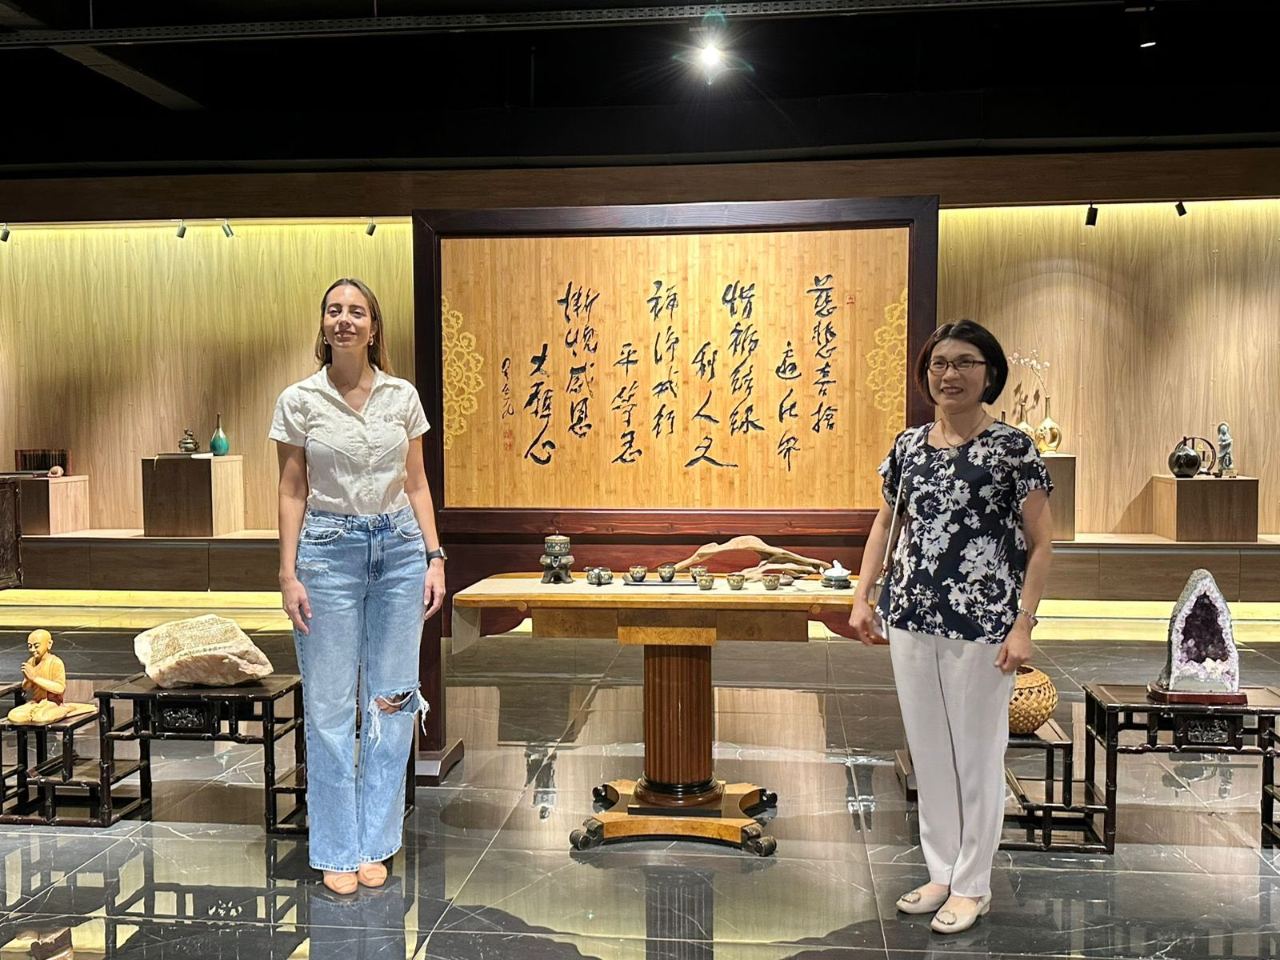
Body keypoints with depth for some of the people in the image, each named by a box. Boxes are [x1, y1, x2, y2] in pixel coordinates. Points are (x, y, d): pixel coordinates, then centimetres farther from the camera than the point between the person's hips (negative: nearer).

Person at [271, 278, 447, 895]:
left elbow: (416, 485, 9)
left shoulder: (402, 396, 5)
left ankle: (375, 844, 19)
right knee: (329, 705, 2)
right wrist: (289, 573, -4)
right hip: (328, 550, -2)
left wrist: (434, 558, 2)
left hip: (400, 549, 2)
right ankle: (336, 851, 15)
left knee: (391, 701, 6)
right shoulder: (299, 401, 0)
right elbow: (292, 492, 1)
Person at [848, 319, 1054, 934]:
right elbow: (885, 522, 17)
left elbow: (1040, 542, -6)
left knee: (977, 752, 7)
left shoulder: (1011, 447, -6)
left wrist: (1023, 624, -13)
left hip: (981, 623, -5)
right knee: (927, 749, 14)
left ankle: (971, 885, 23)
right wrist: (862, 599, 10)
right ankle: (942, 872, 31)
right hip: (911, 618, 5)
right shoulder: (909, 445, 8)